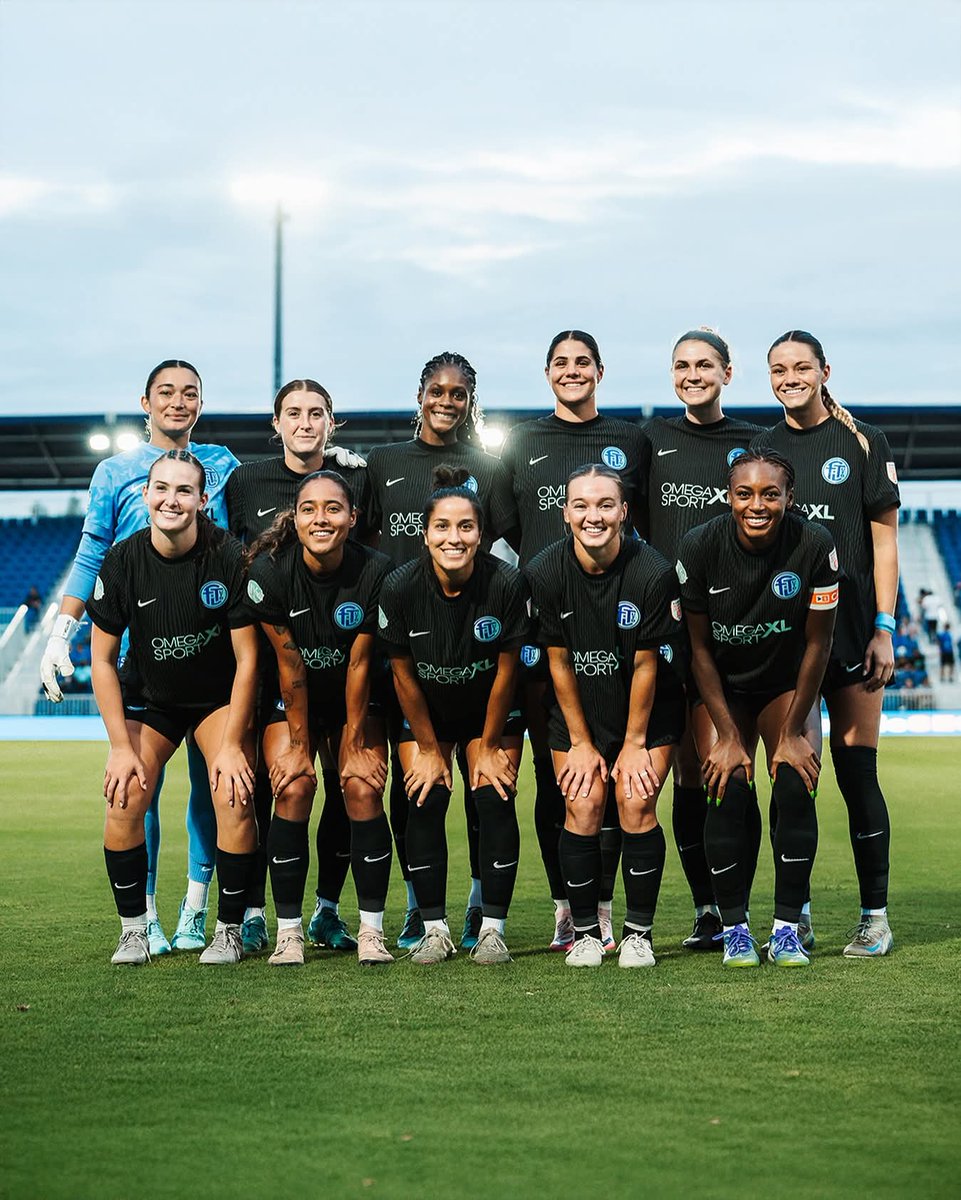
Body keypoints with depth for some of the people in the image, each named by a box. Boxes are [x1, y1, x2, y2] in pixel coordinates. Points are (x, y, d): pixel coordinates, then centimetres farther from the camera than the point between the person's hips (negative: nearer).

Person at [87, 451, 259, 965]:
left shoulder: (229, 557, -20)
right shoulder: (122, 561, -15)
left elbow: (247, 657, -13)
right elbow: (102, 659, -6)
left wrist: (231, 745, -16)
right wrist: (121, 746, -11)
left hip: (221, 697, -1)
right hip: (149, 697, 2)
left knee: (234, 797, -20)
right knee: (123, 801, -17)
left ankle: (229, 930, -2)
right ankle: (133, 930, 2)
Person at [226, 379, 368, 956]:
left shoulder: (356, 478, 4)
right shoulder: (247, 481, 5)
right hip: (264, 649, 0)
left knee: (345, 782, 1)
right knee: (258, 781, -3)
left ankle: (328, 910, 13)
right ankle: (253, 913, 5)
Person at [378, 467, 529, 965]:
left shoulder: (507, 583, -26)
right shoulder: (400, 587, -23)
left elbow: (506, 671, -14)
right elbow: (403, 675, -11)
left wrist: (489, 747, -6)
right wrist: (428, 749, -5)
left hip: (491, 712, -1)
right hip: (425, 714, 1)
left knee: (495, 801, -11)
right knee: (425, 803, -10)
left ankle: (493, 929, -3)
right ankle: (435, 929, 0)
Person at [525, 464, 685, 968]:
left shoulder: (654, 572, -21)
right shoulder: (545, 572, -16)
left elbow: (645, 665, -14)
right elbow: (559, 662, -7)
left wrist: (634, 745, -9)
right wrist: (581, 742, -5)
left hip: (647, 711, -1)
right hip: (578, 711, 1)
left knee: (637, 806, -12)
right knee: (583, 807, -9)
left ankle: (638, 932, 3)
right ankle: (585, 931, 7)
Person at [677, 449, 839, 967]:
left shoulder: (814, 545, -22)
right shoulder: (699, 546, -21)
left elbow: (817, 643, -11)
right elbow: (699, 647, -11)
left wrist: (792, 732, -9)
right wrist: (727, 737, -13)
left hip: (786, 683, 0)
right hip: (719, 687, 0)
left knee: (796, 787, -17)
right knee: (728, 793, -17)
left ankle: (786, 926, -7)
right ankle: (733, 926, -5)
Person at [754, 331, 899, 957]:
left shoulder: (863, 442, 2)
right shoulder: (760, 449, 10)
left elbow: (884, 542, 1)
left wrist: (884, 630, -6)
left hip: (852, 629, -3)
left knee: (857, 772, -3)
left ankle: (876, 916, 5)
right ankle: (797, 915, 9)